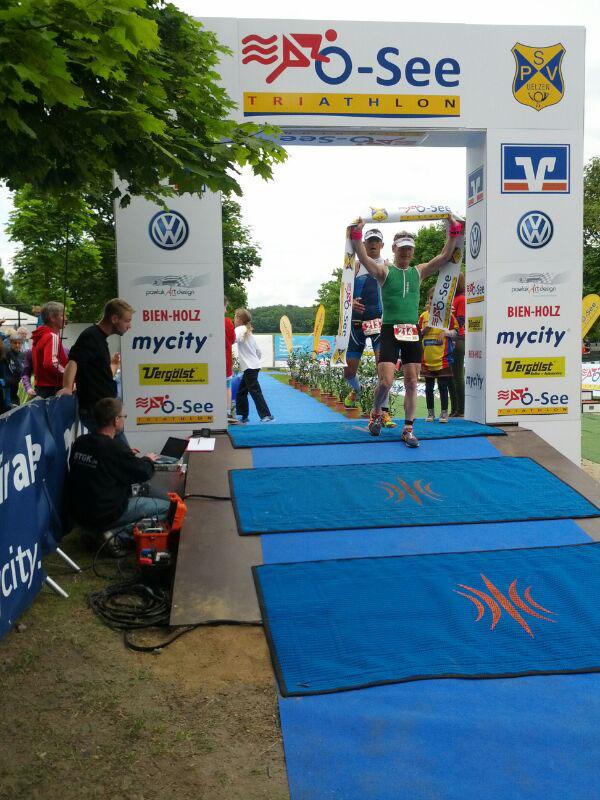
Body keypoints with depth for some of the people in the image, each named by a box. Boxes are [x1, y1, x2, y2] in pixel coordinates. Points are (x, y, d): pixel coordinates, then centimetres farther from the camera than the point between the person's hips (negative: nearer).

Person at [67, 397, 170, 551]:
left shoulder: (80, 442, 0)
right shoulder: (116, 448, -20)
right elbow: (144, 474, -10)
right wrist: (147, 459, 11)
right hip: (104, 515, -7)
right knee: (166, 507, -1)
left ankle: (99, 531, 12)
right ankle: (115, 534, -4)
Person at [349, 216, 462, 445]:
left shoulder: (419, 272, 13)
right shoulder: (384, 271, 2)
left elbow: (444, 257, 9)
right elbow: (364, 259, -15)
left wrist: (453, 231, 2)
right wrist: (356, 235, -25)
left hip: (412, 332, 4)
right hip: (390, 331, -4)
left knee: (411, 383, 2)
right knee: (385, 382, -11)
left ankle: (408, 429, 10)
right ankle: (376, 413, 19)